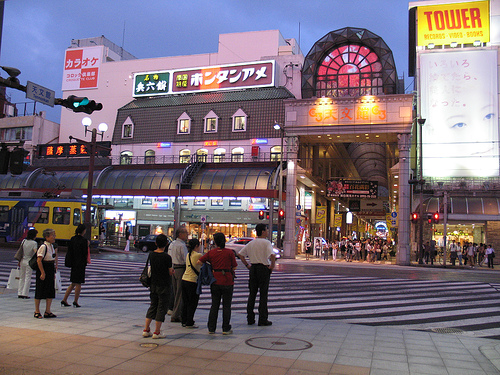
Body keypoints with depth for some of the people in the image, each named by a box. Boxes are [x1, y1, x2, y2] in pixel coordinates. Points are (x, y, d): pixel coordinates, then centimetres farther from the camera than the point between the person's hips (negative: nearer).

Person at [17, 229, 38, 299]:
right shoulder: (34, 243, -11)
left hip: (22, 261, 5)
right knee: (28, 278, 2)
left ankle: (20, 293, 15)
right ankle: (25, 294, 2)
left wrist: (19, 261, 14)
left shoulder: (24, 241, 3)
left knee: (21, 277, 13)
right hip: (29, 262, -5)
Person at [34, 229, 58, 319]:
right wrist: (43, 273, -20)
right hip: (43, 270, -8)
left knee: (51, 291, 8)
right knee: (40, 291, 2)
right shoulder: (43, 247, -15)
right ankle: (37, 311, 14)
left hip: (50, 271, 8)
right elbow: (39, 260, -19)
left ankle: (47, 311, 15)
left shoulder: (51, 246, 11)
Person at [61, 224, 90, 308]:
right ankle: (75, 302, 8)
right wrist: (87, 246, 1)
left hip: (73, 263, 7)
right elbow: (85, 253, -14)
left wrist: (70, 262, 16)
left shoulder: (72, 239, 5)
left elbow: (69, 251, 8)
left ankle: (64, 300, 14)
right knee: (78, 283, 3)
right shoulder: (84, 240, -14)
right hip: (81, 263, -6)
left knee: (73, 283, 16)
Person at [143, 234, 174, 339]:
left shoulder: (151, 254, 1)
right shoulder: (167, 257, -17)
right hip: (164, 286, -6)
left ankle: (146, 330, 18)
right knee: (162, 308, 3)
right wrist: (172, 271, 11)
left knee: (152, 306, 16)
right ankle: (157, 332, 7)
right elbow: (170, 272, -12)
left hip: (153, 284, 6)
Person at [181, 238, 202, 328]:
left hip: (184, 280, 7)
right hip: (192, 281, -7)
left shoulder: (188, 255, 10)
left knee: (185, 302, 15)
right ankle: (189, 323, 9)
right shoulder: (198, 255, -12)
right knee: (192, 303, 4)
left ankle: (184, 321, 22)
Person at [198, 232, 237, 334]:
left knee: (214, 305, 12)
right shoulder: (230, 252, -7)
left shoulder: (211, 252, -1)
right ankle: (226, 329, 9)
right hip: (227, 281, -2)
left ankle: (211, 328, 15)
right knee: (226, 306, 6)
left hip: (215, 281, 3)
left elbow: (199, 261, 0)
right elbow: (234, 267, -4)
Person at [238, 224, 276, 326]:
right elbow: (272, 255, -24)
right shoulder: (266, 242, -10)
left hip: (253, 269, 5)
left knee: (252, 294, 12)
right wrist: (272, 266, -11)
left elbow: (240, 254, 11)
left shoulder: (251, 243, 9)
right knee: (263, 294, 1)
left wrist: (247, 265, 13)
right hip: (264, 269, -5)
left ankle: (250, 319, 16)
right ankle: (263, 320, 3)